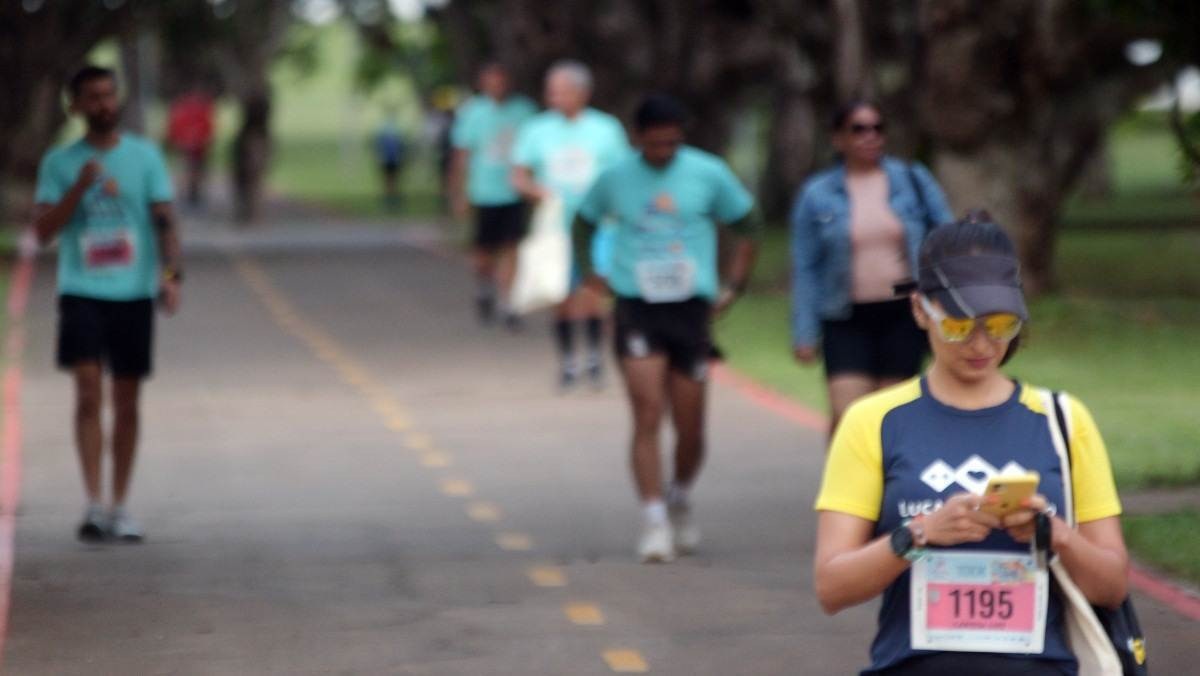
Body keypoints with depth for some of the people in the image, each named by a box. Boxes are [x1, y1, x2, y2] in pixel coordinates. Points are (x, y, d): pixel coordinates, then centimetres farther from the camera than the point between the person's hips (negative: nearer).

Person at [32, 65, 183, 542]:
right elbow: (43, 231, 0)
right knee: (88, 391, -15)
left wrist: (171, 274, -9)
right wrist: (80, 188, -13)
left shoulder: (144, 156, 7)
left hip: (133, 293, 1)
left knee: (127, 401, 6)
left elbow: (164, 220, 4)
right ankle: (93, 504, -16)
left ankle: (119, 508, 15)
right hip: (81, 292, -1)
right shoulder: (59, 163, 5)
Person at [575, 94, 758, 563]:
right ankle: (655, 523, -12)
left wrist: (732, 287, 6)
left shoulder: (708, 174, 2)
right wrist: (590, 274, 11)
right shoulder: (615, 179, 4)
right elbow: (585, 222, 22)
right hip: (636, 310, -1)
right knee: (647, 416, -13)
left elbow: (745, 228, 13)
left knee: (690, 427, 5)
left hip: (691, 311, 1)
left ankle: (680, 503, 32)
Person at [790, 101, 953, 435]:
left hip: (903, 315, 1)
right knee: (846, 416, -14)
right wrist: (805, 333, -1)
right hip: (848, 320, -1)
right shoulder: (817, 195, 3)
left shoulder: (913, 181, 5)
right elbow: (805, 268, 4)